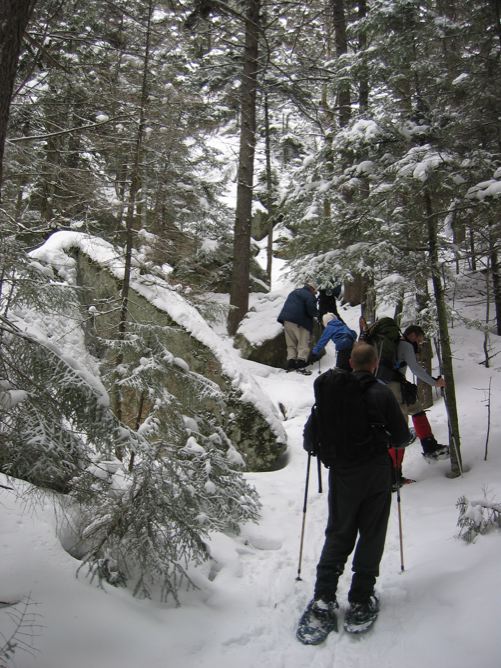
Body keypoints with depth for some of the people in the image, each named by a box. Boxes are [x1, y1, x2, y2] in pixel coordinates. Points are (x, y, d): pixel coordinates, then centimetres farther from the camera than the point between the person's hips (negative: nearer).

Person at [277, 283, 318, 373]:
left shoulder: (294, 292, 23)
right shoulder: (309, 295, -5)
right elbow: (311, 309, -14)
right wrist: (316, 314, 6)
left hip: (287, 319, 8)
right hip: (299, 322, -8)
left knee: (291, 344, 12)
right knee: (304, 344, -4)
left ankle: (291, 365, 5)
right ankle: (300, 365, -15)